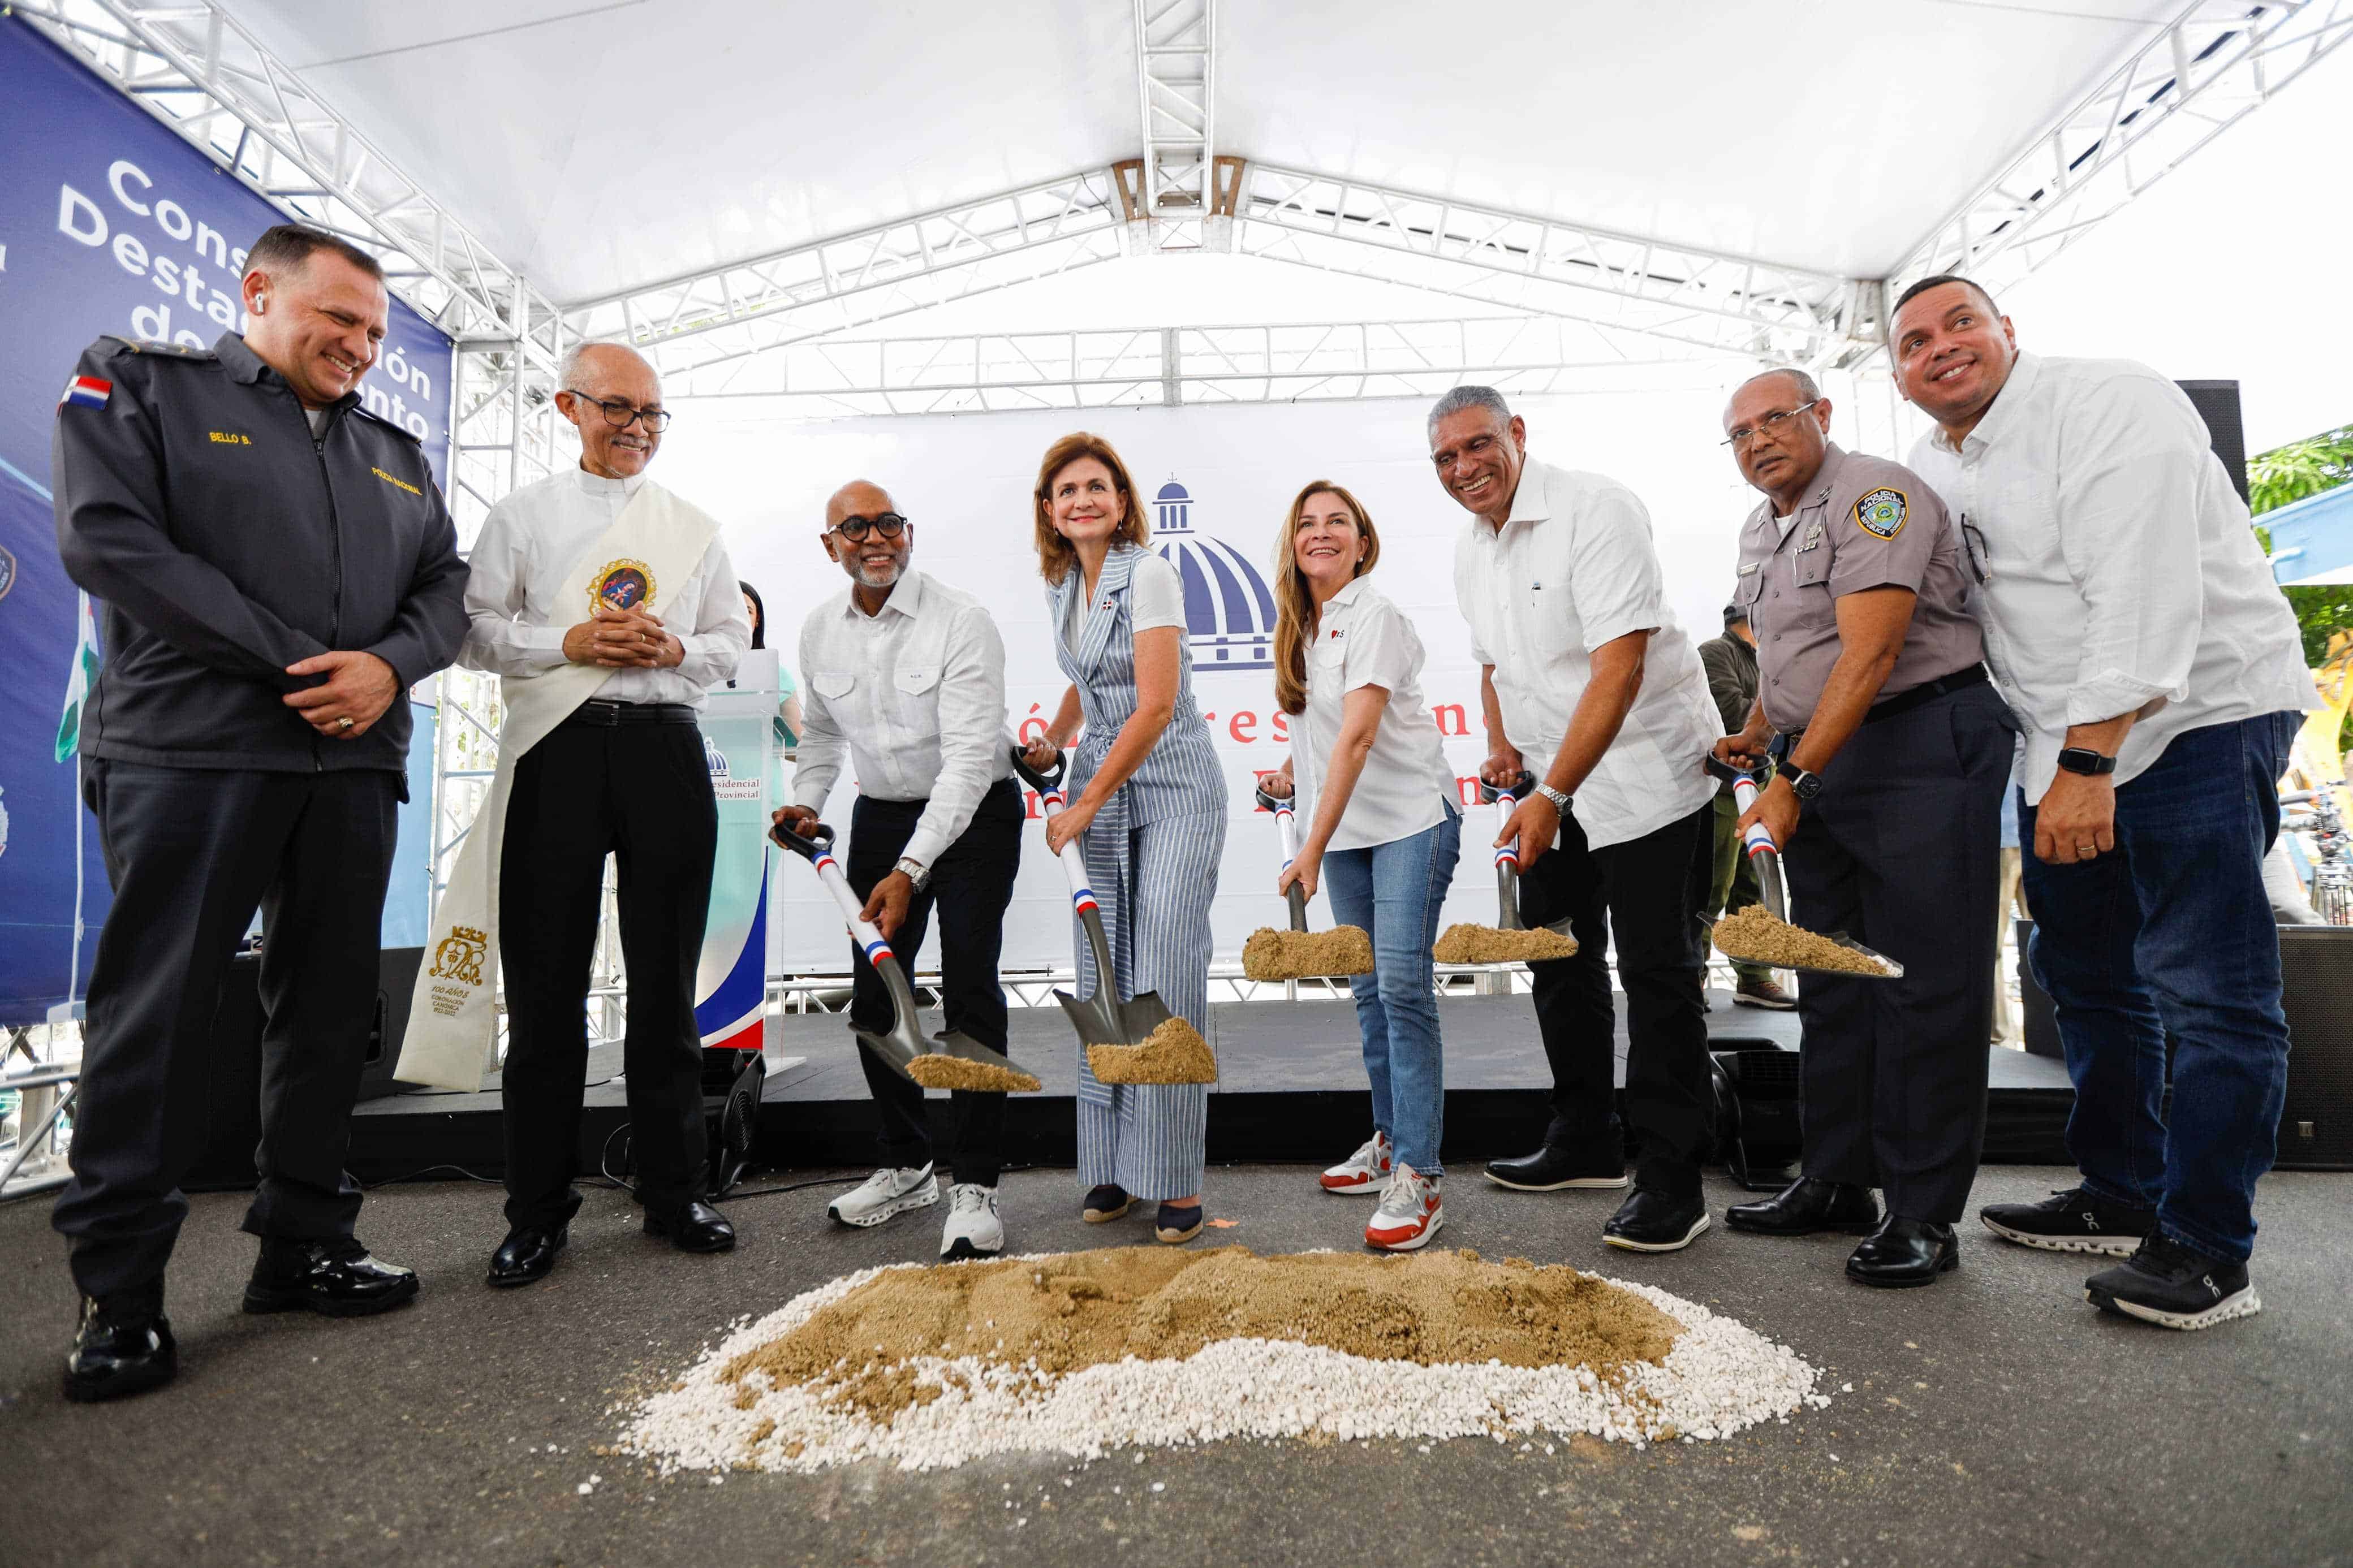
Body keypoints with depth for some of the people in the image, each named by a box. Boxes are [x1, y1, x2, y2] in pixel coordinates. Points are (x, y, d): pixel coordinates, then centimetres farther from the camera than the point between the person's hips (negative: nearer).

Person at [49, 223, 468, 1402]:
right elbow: (109, 540, -8)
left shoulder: (395, 454, 19)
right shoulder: (137, 385, 6)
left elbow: (443, 584, 13)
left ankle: (304, 1243, 20)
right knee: (158, 1012, -1)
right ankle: (118, 1288, 10)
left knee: (329, 1008, 8)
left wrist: (389, 665, -9)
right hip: (187, 756, -5)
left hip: (353, 764, 5)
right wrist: (292, 661, -14)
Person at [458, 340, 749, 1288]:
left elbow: (734, 637, 14)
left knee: (665, 979, 5)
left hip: (664, 747, 2)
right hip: (559, 749, -1)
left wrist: (674, 649, -6)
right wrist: (569, 644, -12)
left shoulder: (695, 528, 17)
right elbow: (475, 630, 4)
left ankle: (672, 1192, 16)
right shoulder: (521, 517, 12)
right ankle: (539, 1210, 12)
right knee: (547, 981, 0)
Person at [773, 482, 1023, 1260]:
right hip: (880, 816, 6)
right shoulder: (819, 629, 1)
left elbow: (968, 756, -26)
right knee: (872, 997, 7)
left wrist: (910, 869, -33)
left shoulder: (962, 621, -20)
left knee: (968, 989, -13)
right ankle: (907, 1167, 25)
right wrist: (805, 803, 1)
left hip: (974, 815, -6)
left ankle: (974, 1187, -2)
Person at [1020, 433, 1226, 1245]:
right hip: (1101, 789, 7)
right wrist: (1052, 739, 16)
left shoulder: (1149, 575, -12)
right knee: (1104, 979, 5)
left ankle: (1176, 1182, 0)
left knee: (1166, 978, -10)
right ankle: (1113, 1167, 15)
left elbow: (1156, 705, -18)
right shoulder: (1061, 588, 11)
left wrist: (1085, 804, -15)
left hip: (1173, 789, -6)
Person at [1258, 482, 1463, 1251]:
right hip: (1346, 828, 7)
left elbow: (1357, 738, -24)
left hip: (1411, 817, -7)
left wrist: (1311, 851, -28)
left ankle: (1418, 1175, -8)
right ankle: (1390, 1138, 25)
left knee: (1402, 985, -13)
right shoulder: (1299, 625, 10)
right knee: (1367, 989, 11)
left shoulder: (1374, 616, -14)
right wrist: (1291, 769, 5)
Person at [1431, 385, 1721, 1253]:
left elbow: (1619, 666, -26)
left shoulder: (1596, 510, -18)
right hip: (1555, 785, 8)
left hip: (1649, 772, -8)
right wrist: (1503, 746, 5)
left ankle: (1671, 1181, 8)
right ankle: (1587, 1143, 30)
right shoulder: (1471, 551, 7)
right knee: (1560, 962, 14)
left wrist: (1553, 795, -29)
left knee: (1656, 976, -5)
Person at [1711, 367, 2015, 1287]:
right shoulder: (1760, 531, 16)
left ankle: (1922, 1216, 3)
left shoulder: (1875, 495, -12)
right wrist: (1751, 738, 22)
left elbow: (1869, 656, -22)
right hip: (1814, 759, 9)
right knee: (1831, 981, 10)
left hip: (1923, 744, -8)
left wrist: (1792, 782, -26)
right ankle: (1836, 1184, 20)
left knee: (1925, 981, -6)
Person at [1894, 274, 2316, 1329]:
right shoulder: (1931, 467, 10)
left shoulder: (2108, 405, -15)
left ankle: (2207, 1251, 4)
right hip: (2065, 743, 9)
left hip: (2196, 716, -8)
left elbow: (2143, 597, -25)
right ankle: (2121, 1198, 28)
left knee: (2204, 989, -6)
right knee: (2086, 974, 14)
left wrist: (2088, 767, -29)